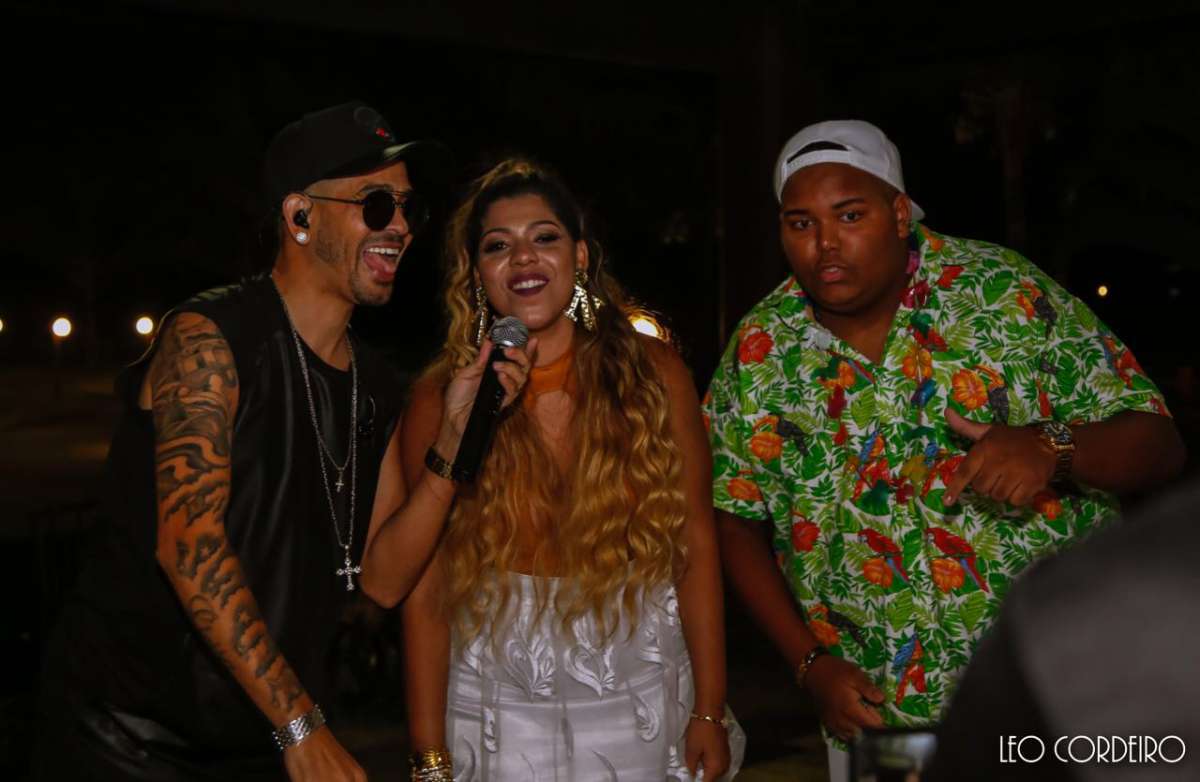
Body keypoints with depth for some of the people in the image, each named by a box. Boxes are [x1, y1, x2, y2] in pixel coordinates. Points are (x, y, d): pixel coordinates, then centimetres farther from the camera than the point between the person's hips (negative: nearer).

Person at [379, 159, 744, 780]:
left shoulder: (652, 374, -5)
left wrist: (709, 712, -4)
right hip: (501, 711, -1)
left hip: (642, 705, 1)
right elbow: (425, 589, -6)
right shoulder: (440, 399, -7)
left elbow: (696, 542, -3)